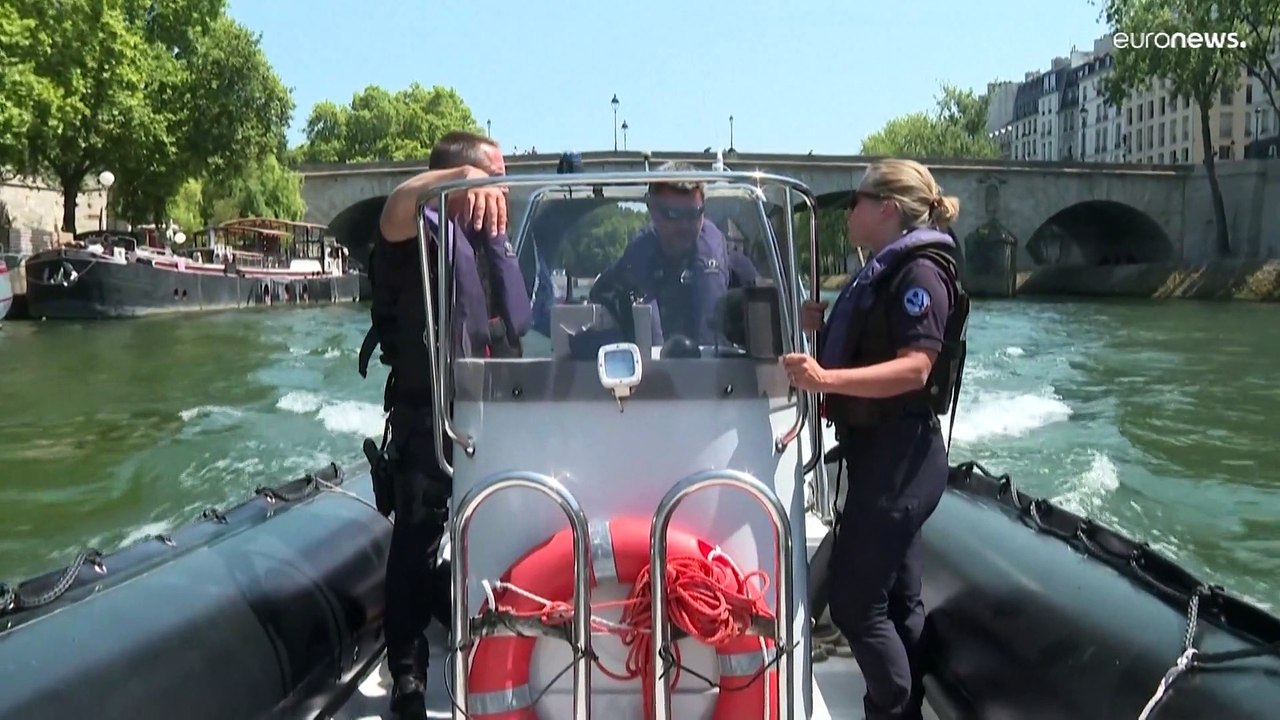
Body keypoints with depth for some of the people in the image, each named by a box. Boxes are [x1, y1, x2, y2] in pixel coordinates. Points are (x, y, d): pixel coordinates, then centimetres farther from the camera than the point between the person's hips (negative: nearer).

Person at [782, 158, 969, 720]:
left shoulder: (920, 270, -13)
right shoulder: (886, 272, 18)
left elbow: (915, 367, -25)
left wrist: (827, 379, -35)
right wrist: (823, 329, 6)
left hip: (899, 457, -11)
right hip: (886, 455, 11)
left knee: (853, 600, -9)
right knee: (896, 600, 16)